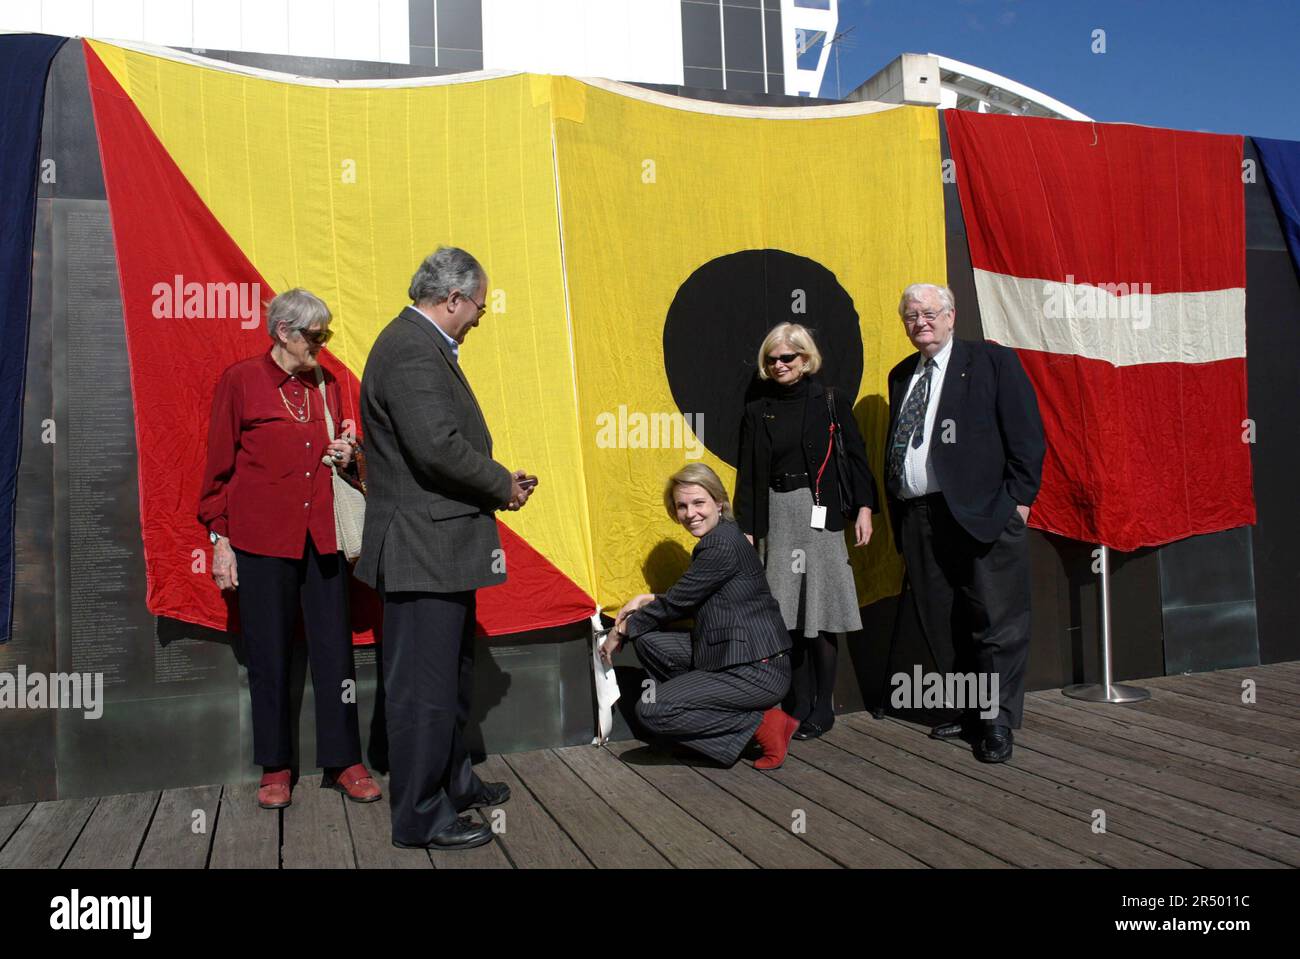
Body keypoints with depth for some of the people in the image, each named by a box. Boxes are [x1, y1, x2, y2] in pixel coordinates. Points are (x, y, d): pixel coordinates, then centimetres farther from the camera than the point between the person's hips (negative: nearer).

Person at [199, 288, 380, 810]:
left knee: (335, 650, 5)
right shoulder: (240, 380, -1)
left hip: (322, 536, 4)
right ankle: (274, 769, 20)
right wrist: (219, 538, -2)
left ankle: (343, 762, 16)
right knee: (269, 655, 6)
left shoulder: (326, 383, 12)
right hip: (261, 538, -4)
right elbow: (219, 464, 1)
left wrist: (344, 454, 2)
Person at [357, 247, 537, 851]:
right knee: (424, 686, 0)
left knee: (450, 677, 22)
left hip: (438, 547, 11)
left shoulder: (419, 344, 16)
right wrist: (504, 486, -13)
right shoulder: (413, 350, -18)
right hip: (423, 549, -11)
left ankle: (453, 782, 38)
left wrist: (498, 482, 6)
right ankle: (420, 817, 13)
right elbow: (439, 446, -27)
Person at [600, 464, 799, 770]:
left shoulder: (723, 545, -19)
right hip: (730, 656, 10)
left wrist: (622, 630, 2)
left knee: (651, 711, -12)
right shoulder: (718, 538, 12)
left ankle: (761, 725, -4)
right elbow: (689, 602, 22)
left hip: (758, 671, -10)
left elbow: (677, 603, -12)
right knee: (648, 640, 6)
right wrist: (647, 600, 11)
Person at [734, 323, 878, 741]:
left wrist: (863, 507, -7)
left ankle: (823, 708, 9)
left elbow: (855, 455, 3)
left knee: (820, 609, -2)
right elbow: (747, 475, 9)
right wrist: (746, 529, 4)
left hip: (820, 514, -2)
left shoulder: (831, 403, 4)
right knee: (788, 612, 3)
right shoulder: (756, 412, 10)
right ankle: (799, 705, 13)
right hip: (776, 516, 3)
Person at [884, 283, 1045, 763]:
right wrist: (895, 510, 12)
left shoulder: (993, 361, 2)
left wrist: (1018, 497, -10)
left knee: (995, 624, -1)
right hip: (918, 518, 6)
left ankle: (998, 721, 11)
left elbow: (1026, 433, -3)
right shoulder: (901, 375, 19)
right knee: (942, 628, 10)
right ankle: (969, 709, 25)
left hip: (983, 513, -5)